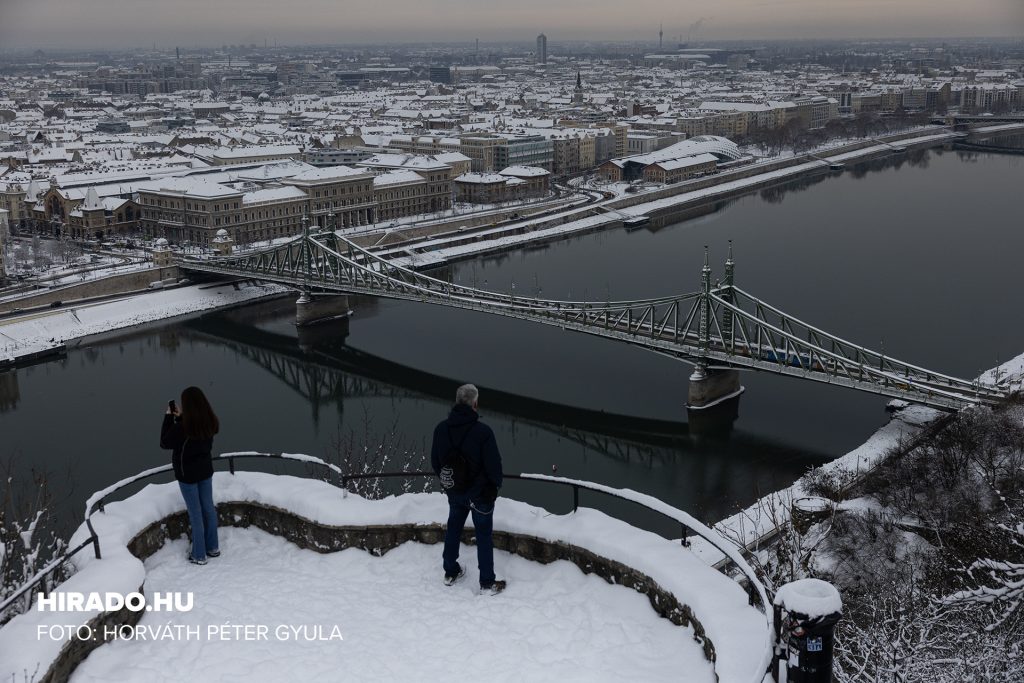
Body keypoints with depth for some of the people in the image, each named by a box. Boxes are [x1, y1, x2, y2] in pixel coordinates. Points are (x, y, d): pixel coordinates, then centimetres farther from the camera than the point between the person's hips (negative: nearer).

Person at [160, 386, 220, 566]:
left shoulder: (181, 428, -28)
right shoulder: (210, 423, -9)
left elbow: (164, 443, -12)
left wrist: (169, 417, -9)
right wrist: (179, 418, 0)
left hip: (187, 474, -6)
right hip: (206, 470, 6)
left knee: (195, 512, 6)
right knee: (208, 507, 19)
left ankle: (199, 555, 18)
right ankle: (212, 547, 33)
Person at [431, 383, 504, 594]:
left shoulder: (441, 429, -10)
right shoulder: (483, 431, -27)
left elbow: (435, 461, 3)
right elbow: (493, 463, -19)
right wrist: (496, 484, 2)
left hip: (454, 492, 4)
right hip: (481, 493, -4)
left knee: (453, 530, 23)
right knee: (484, 536, 10)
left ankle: (450, 572, 36)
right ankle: (487, 582, 18)